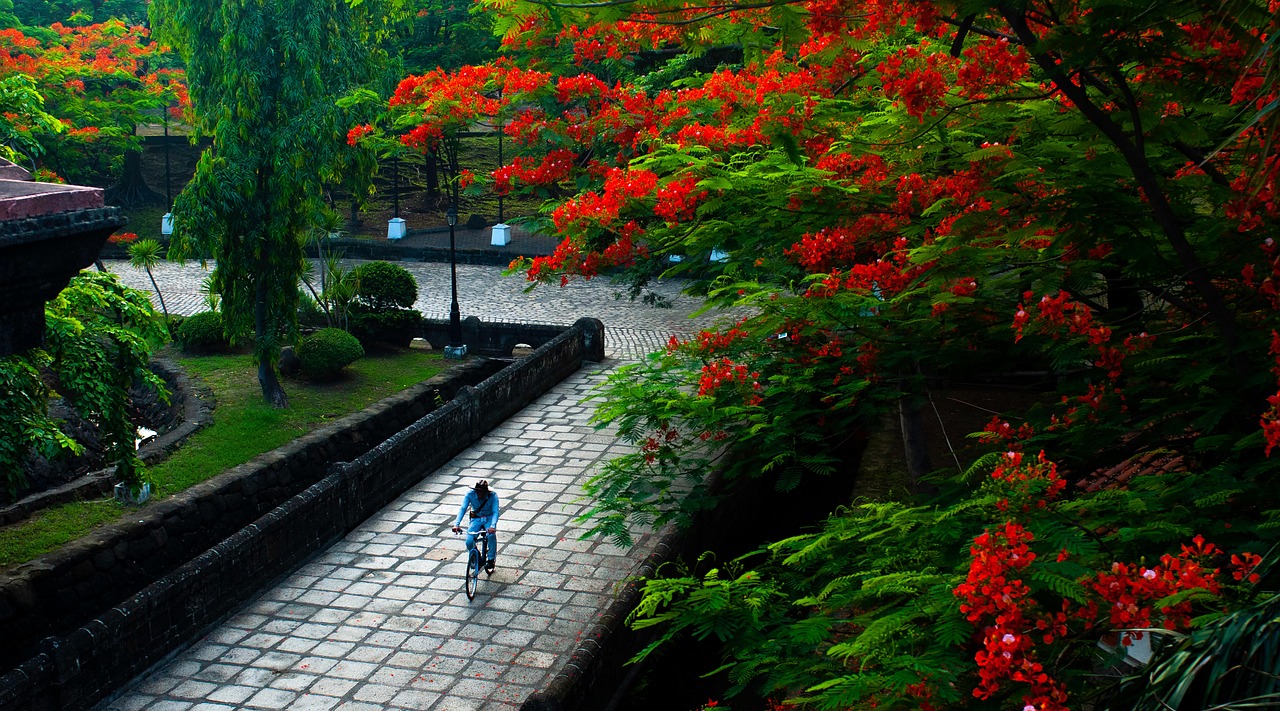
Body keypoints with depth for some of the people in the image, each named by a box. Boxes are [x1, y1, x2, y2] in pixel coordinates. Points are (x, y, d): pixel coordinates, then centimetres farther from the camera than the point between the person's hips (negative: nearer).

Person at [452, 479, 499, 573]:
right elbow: (463, 508, -28)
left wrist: (493, 526, -50)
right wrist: (457, 524, -44)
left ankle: (491, 559, -12)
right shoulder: (470, 494, -20)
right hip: (476, 519, 2)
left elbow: (495, 512, -31)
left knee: (491, 535, -33)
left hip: (489, 518, -2)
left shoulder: (493, 495, -23)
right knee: (469, 542, -20)